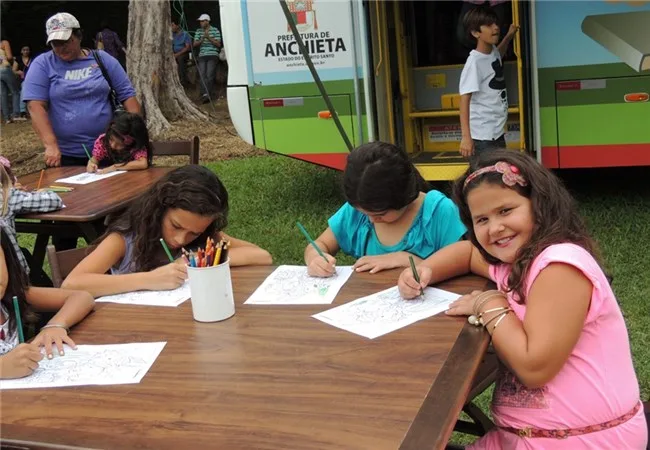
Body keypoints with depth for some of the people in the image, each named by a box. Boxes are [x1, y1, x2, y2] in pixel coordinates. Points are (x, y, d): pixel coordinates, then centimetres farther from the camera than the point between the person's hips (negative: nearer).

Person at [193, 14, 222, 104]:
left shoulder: (215, 30, 4)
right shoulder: (198, 31, 14)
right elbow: (195, 44, 9)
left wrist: (209, 38, -13)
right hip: (202, 56, 3)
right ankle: (204, 94, -17)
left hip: (213, 55, -3)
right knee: (202, 75, -11)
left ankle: (206, 94, -17)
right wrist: (202, 39, -9)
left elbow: (218, 44, -2)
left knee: (209, 75, -14)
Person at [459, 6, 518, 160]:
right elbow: (464, 99, -23)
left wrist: (509, 36, 24)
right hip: (482, 137, -9)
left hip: (497, 133, 9)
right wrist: (466, 137, -28)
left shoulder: (493, 51, 6)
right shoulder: (475, 62, -19)